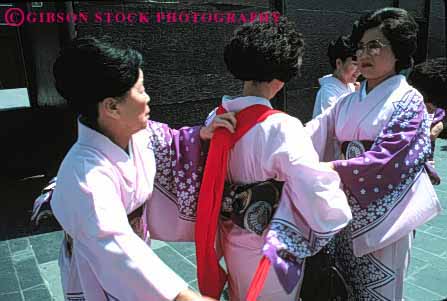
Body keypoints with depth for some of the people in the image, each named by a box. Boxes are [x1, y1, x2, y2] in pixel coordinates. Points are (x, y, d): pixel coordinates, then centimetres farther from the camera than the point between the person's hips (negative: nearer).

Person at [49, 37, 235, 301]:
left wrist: (201, 134, -10)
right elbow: (115, 244, -44)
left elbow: (167, 143, 8)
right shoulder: (86, 173, -35)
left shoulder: (137, 134, -13)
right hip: (99, 279, -6)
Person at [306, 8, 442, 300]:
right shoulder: (349, 101, 6)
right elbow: (314, 132, -6)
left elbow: (384, 159, -21)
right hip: (347, 208, 5)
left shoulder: (409, 101, -9)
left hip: (383, 213, -5)